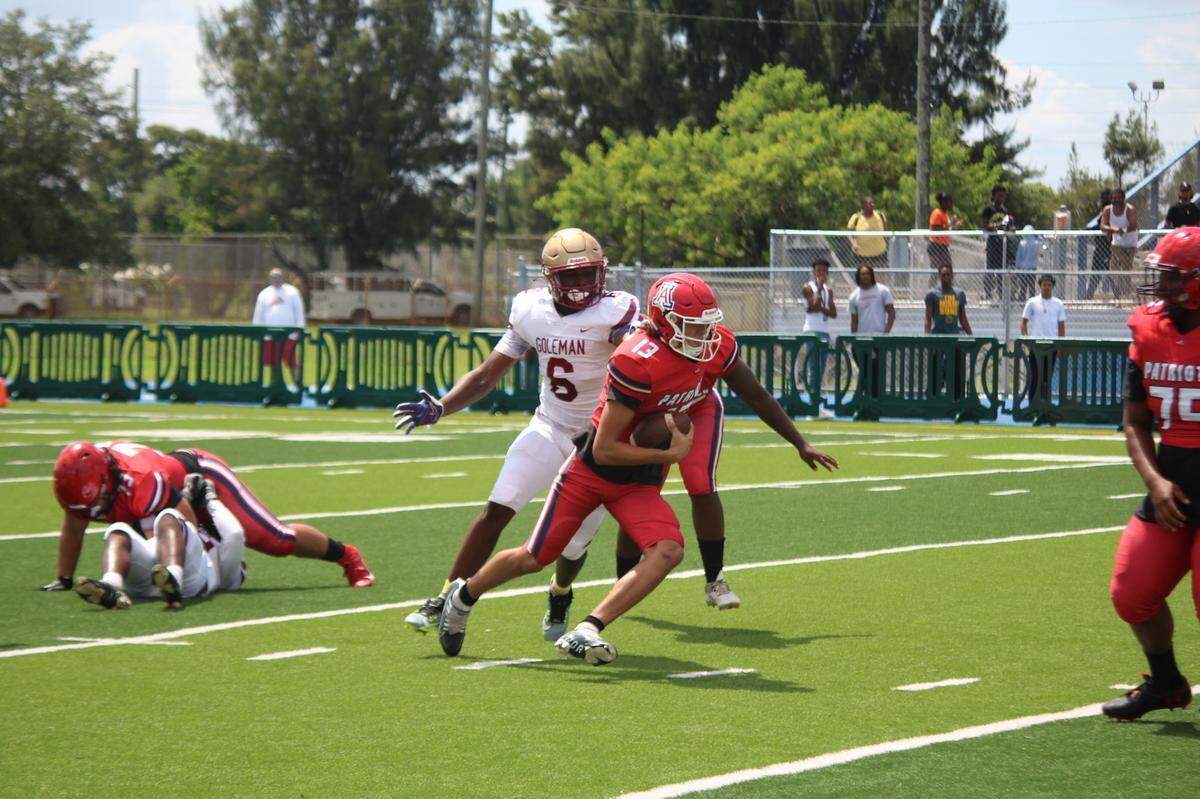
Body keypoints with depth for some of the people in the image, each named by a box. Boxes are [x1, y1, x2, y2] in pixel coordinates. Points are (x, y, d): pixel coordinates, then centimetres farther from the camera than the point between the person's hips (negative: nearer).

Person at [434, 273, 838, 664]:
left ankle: (585, 633, -26)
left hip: (641, 484, 5)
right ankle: (464, 596, 34)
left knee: (667, 552, -22)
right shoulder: (637, 362, -31)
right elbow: (604, 450, -28)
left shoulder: (718, 347, -10)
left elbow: (757, 396, 10)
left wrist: (801, 444, 16)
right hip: (590, 470, -5)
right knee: (536, 558, 5)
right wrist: (671, 455, -25)